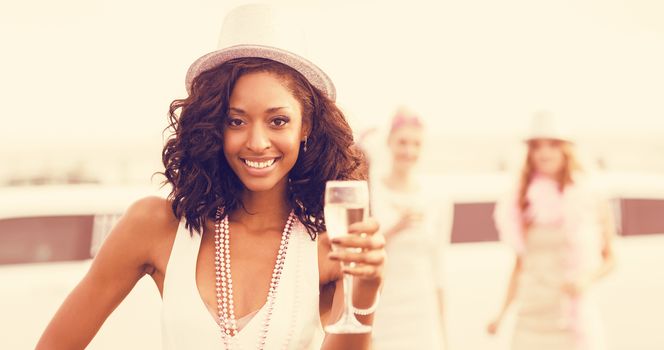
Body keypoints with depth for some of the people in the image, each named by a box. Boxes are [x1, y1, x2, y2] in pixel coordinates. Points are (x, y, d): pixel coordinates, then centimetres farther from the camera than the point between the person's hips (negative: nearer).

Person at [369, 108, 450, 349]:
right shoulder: (366, 195, -1)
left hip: (422, 320, 2)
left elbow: (437, 275, 10)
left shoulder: (438, 206, 6)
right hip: (378, 318, -2)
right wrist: (395, 228, -16)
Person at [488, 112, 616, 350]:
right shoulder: (525, 201, 6)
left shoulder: (590, 196, -2)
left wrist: (587, 280, -15)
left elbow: (609, 258, 4)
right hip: (532, 318, 3)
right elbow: (521, 263, 11)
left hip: (575, 318, -2)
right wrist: (502, 312, 6)